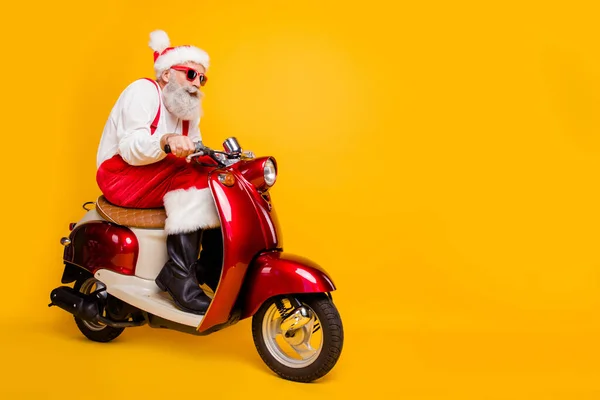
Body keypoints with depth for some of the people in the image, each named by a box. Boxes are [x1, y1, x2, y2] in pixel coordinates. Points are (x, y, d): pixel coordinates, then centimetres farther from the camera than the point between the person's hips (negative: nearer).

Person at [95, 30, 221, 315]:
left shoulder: (188, 111, 16)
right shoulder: (143, 90, -9)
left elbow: (195, 153, 9)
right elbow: (131, 148, -21)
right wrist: (166, 141, -39)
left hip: (165, 181, 8)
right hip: (122, 176, -8)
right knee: (191, 183, -32)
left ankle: (213, 267, -6)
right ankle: (180, 279, -34)